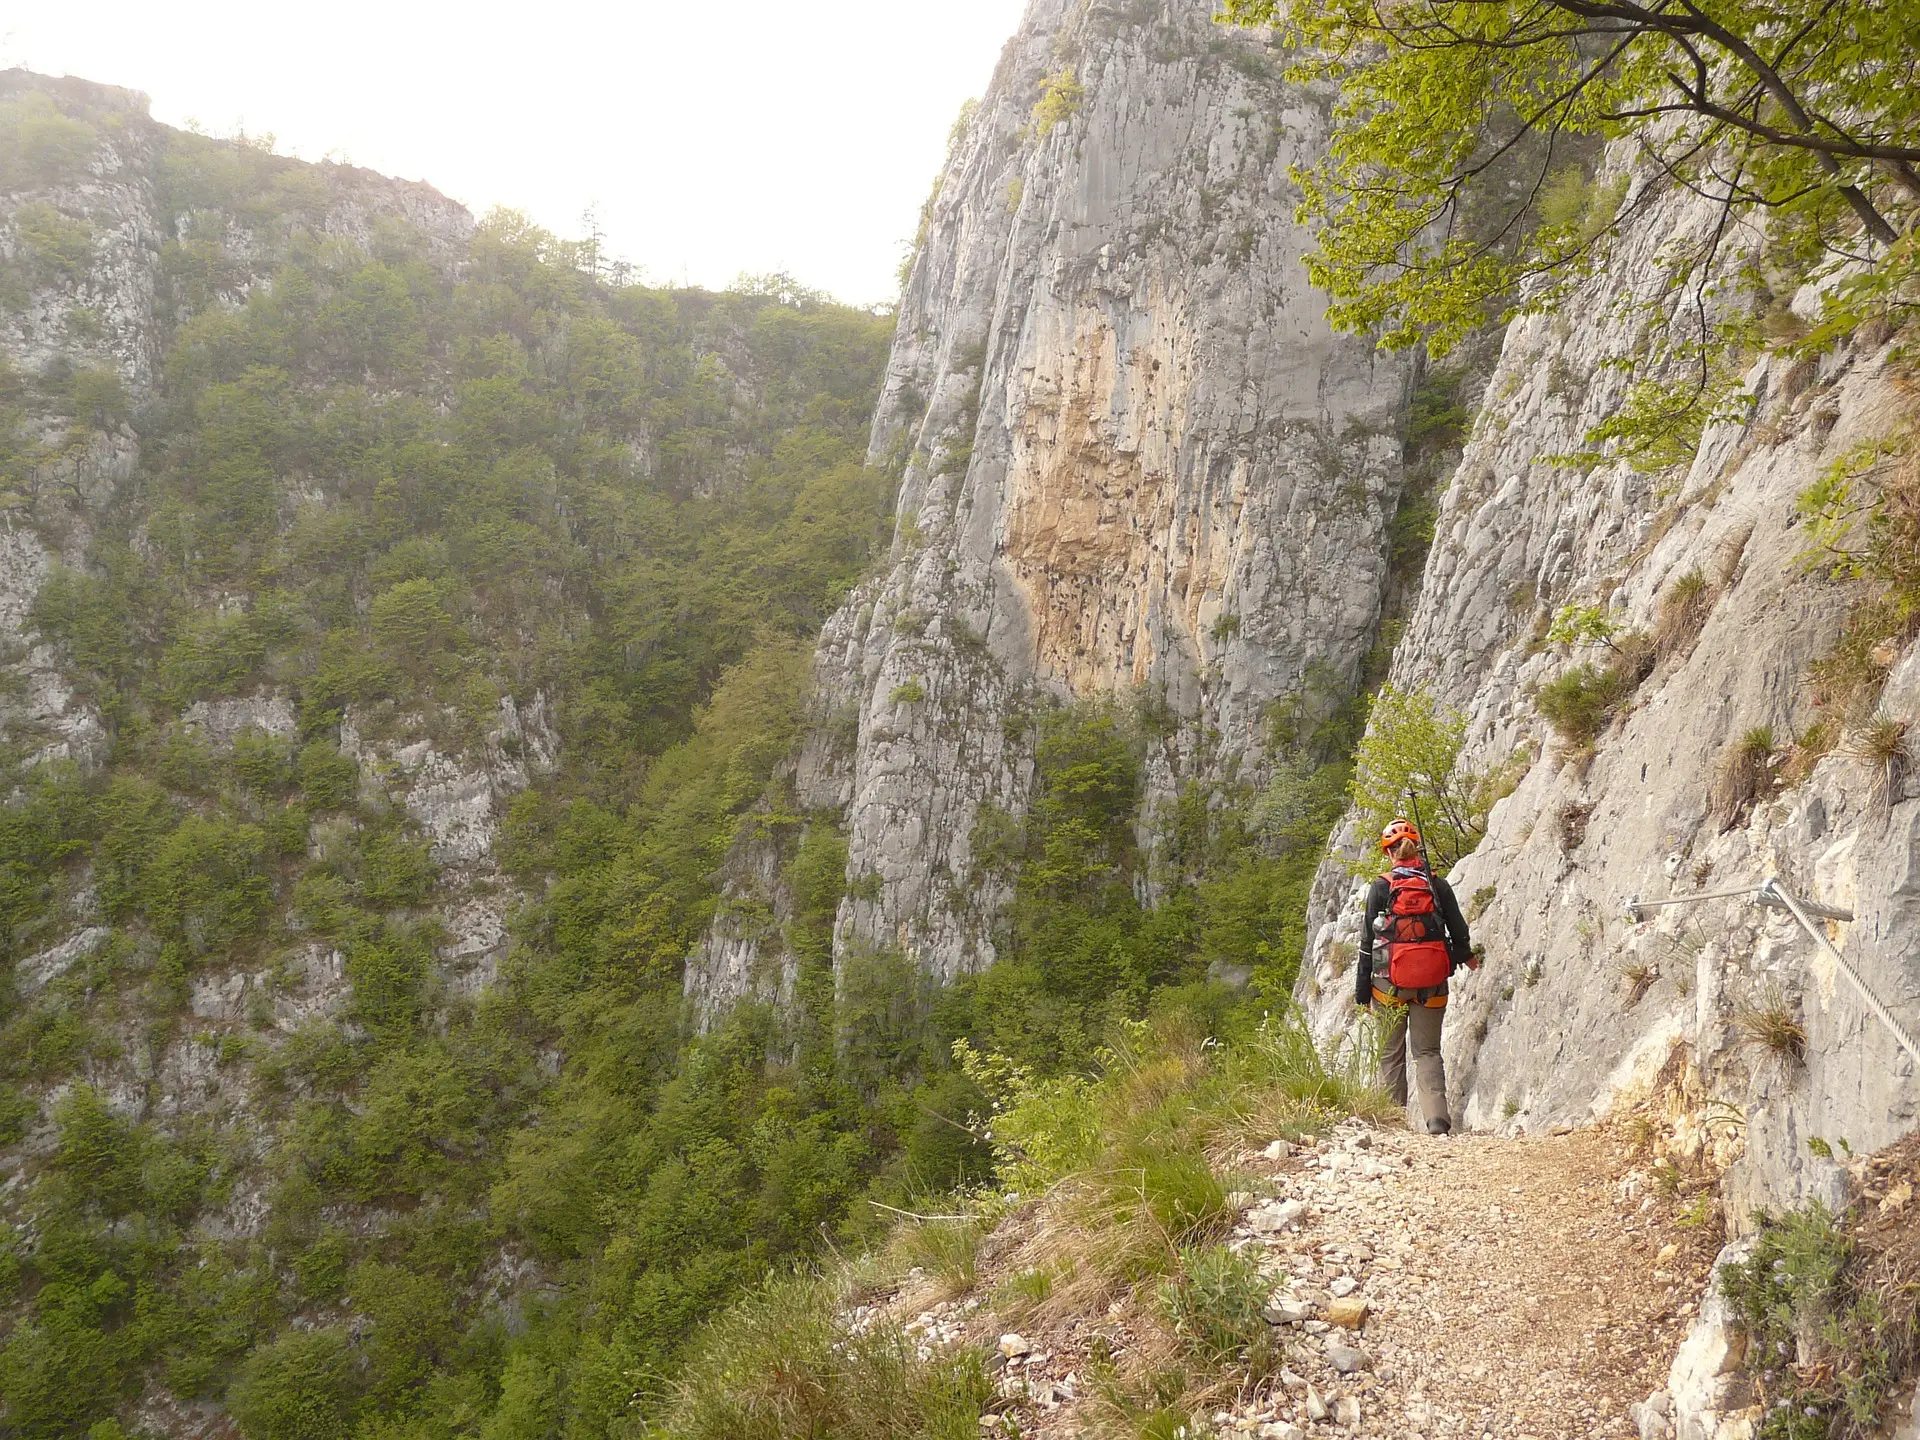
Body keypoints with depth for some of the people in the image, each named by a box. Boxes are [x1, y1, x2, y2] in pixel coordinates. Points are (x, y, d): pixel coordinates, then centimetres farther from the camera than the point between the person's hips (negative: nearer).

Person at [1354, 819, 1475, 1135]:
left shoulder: (1381, 888, -5)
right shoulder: (1439, 886, 1)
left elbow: (1368, 942, -4)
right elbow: (1459, 931, 8)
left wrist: (1362, 993, 1)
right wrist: (1466, 957, 32)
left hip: (1390, 981, -2)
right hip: (1432, 984, 2)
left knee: (1391, 1053, 11)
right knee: (1428, 1051, 10)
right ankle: (1437, 1116, -8)